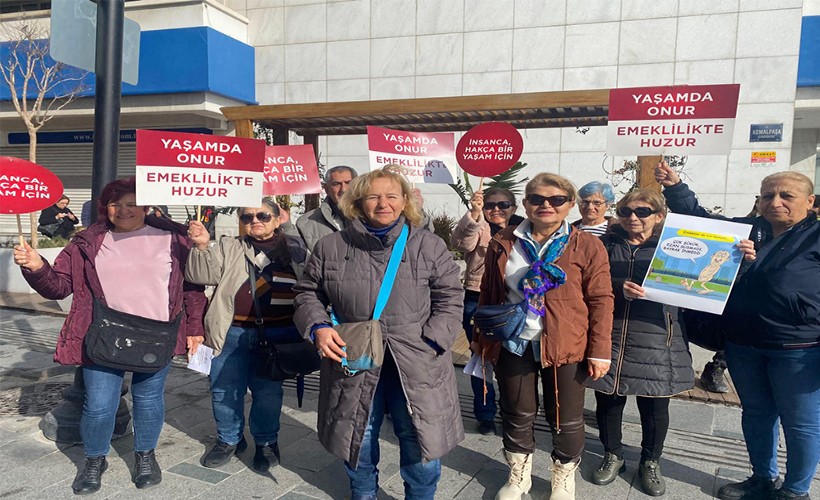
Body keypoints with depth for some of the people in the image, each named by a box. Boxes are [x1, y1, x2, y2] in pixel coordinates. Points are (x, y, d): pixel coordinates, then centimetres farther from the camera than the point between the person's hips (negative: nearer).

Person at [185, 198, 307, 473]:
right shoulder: (229, 247, 8)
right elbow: (202, 274, -4)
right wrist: (201, 247, -19)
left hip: (277, 334, -1)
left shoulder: (295, 249, 7)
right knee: (224, 389, 11)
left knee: (268, 391, 9)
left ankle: (266, 442, 29)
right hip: (232, 332, 1)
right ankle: (229, 439, 33)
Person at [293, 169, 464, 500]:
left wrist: (432, 341, -10)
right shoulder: (331, 247, 2)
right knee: (357, 437, 17)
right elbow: (308, 293, 11)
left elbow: (449, 297, 2)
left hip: (416, 364, -1)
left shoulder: (429, 245, 0)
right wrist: (318, 327, -8)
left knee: (421, 441, 5)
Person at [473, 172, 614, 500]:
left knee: (566, 420, 12)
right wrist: (482, 339, 11)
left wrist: (600, 351, -7)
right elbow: (487, 296, 9)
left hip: (567, 348, -2)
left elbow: (601, 301, -5)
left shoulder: (587, 246, -6)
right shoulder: (503, 244, 1)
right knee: (517, 415, 16)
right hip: (514, 344, 2)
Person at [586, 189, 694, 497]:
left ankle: (650, 462, 32)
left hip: (655, 339, -1)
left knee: (655, 405, 9)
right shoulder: (607, 244, 8)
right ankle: (612, 455, 33)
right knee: (608, 399, 10)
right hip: (610, 335, 1)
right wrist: (619, 287, -21)